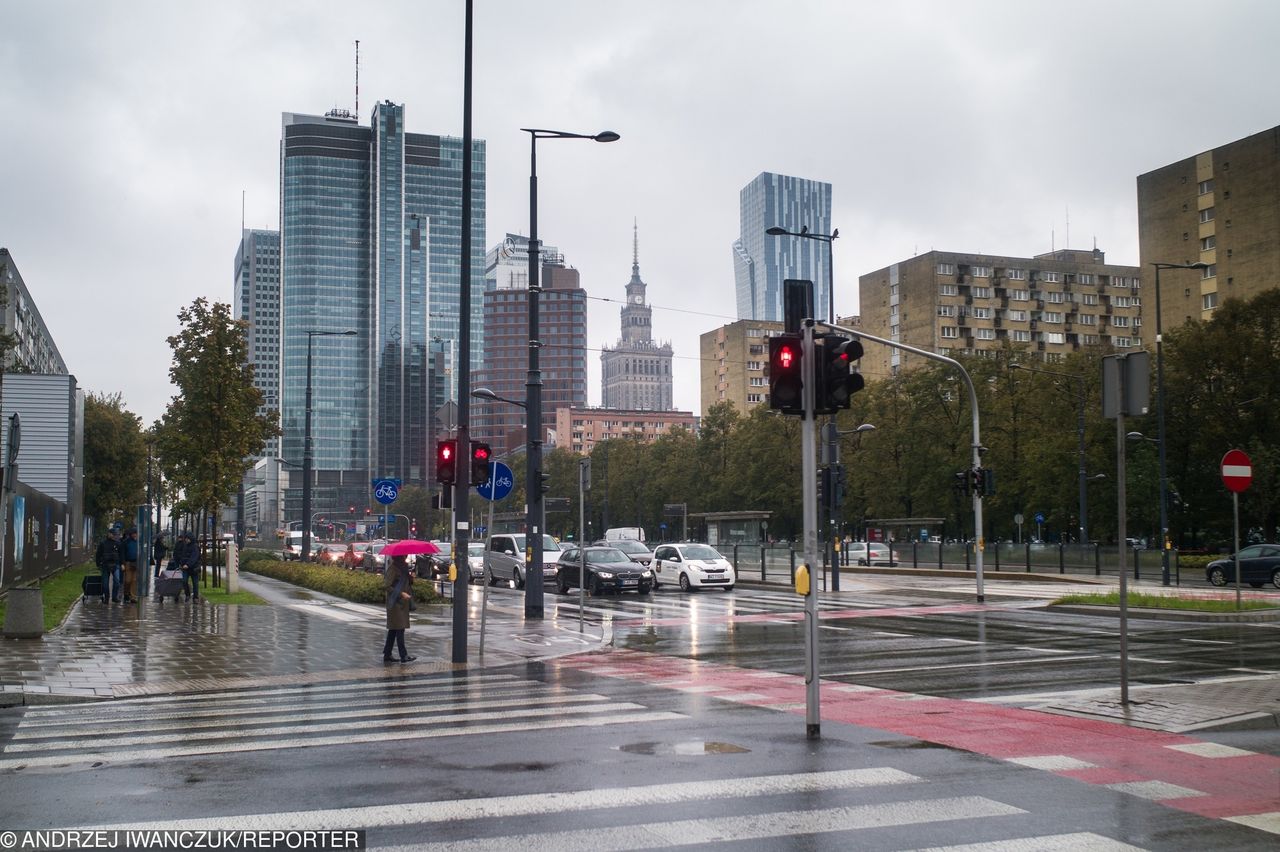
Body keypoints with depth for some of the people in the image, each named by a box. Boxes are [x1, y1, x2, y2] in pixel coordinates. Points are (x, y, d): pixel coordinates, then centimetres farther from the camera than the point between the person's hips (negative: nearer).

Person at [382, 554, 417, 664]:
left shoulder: (402, 566, 14)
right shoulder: (393, 568, -13)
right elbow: (386, 586, -18)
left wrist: (411, 577, 0)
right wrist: (401, 594, -20)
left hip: (402, 602, 9)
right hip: (395, 602, -9)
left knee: (393, 629, 11)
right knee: (399, 629, -9)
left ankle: (387, 655, 15)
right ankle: (403, 656, -9)